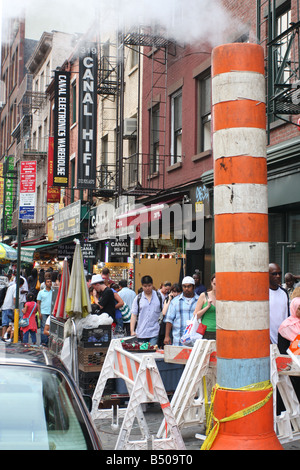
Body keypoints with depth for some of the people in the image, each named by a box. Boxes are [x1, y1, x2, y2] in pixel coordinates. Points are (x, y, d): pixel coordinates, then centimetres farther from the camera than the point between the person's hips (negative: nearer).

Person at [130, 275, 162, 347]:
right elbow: (134, 315, 5)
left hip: (154, 333, -1)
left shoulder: (159, 296, 6)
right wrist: (132, 331, -2)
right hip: (141, 333, 1)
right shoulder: (138, 298, 6)